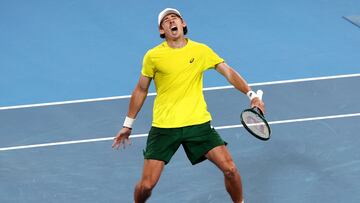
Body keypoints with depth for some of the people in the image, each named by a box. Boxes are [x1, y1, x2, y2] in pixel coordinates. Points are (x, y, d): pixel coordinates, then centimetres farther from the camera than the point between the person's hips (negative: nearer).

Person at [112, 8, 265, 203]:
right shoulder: (153, 56, -2)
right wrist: (128, 125, 14)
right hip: (164, 126, -1)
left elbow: (228, 72, -1)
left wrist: (251, 94, -16)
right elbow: (141, 90, 10)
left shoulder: (201, 50, 2)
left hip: (198, 123, 1)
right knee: (146, 185, -7)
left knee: (230, 169, -9)